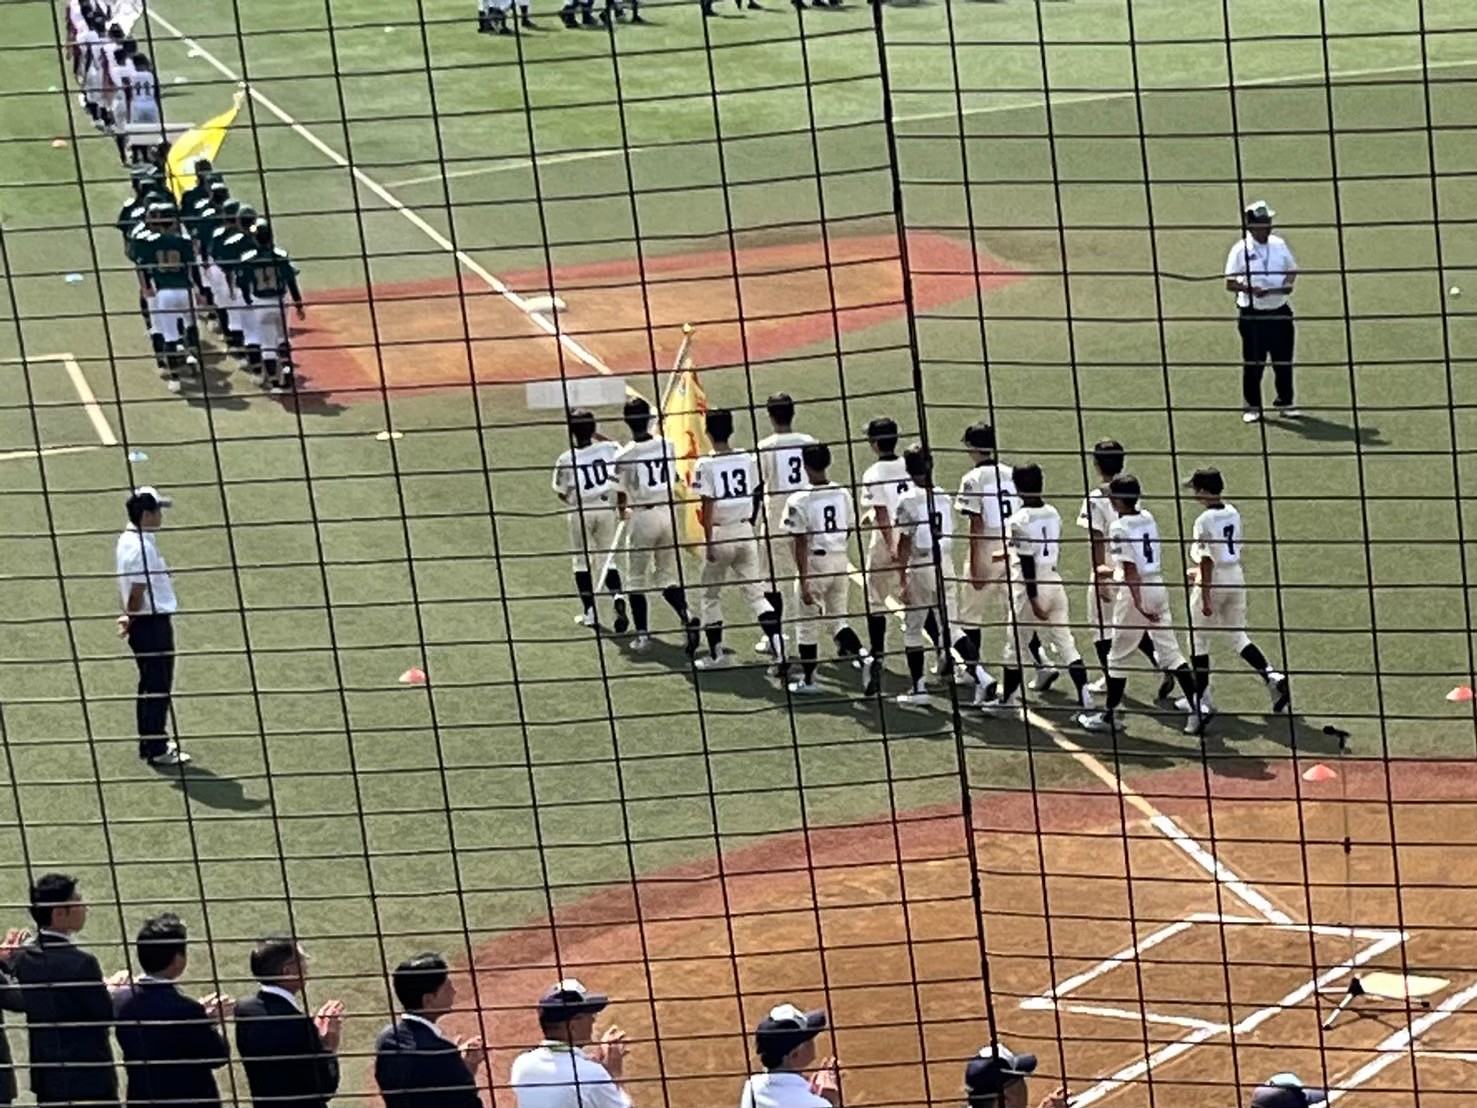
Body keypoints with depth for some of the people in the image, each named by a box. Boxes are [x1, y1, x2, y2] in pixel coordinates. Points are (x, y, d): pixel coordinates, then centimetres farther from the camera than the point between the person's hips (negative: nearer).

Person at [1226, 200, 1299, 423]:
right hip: (1252, 314, -4)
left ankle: (1285, 403, 23)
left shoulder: (1279, 244, 5)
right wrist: (1250, 288, -27)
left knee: (1284, 361, 10)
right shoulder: (1241, 250, -8)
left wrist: (1289, 283, -6)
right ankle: (1251, 406, 14)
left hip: (1280, 312, 4)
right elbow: (1230, 284, -10)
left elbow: (1292, 269, 17)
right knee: (1253, 363, 3)